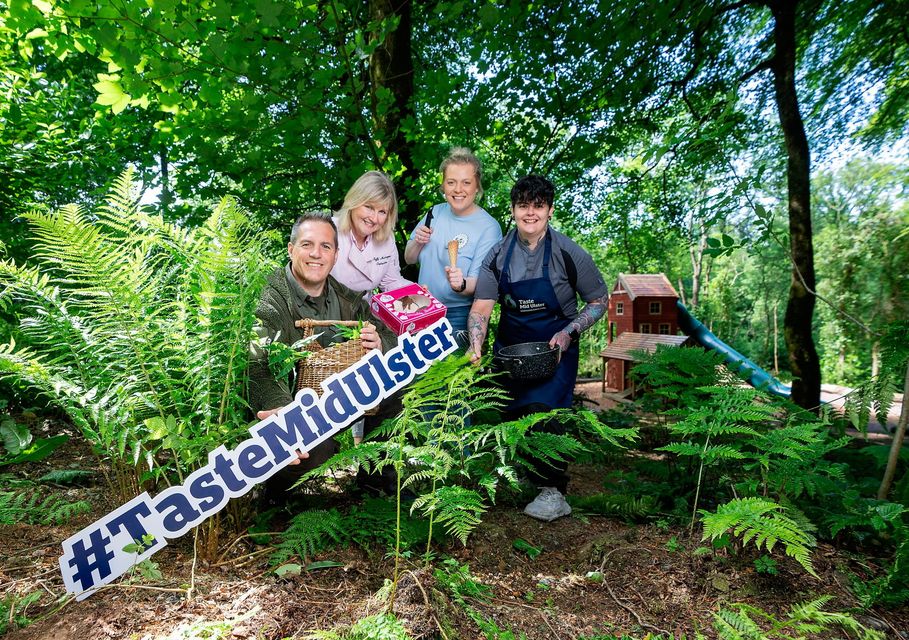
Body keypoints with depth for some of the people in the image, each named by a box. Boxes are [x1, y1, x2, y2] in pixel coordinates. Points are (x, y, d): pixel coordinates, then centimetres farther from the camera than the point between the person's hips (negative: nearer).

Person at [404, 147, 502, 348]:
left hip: (459, 317, -5)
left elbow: (478, 284, -17)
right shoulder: (436, 212, 2)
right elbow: (409, 259, 9)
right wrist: (417, 242, -11)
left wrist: (461, 285, -38)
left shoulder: (488, 227, -15)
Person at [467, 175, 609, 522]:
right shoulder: (498, 256, -5)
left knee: (541, 409, -20)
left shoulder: (569, 254, -12)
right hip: (510, 347, 4)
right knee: (508, 412, 10)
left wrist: (568, 333, -16)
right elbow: (480, 308, -8)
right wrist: (476, 343, -27)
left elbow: (599, 301, -2)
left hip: (555, 348, -4)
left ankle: (553, 492, -5)